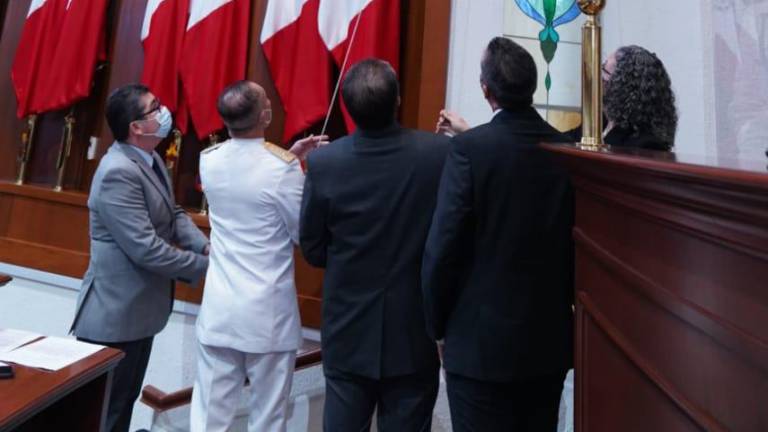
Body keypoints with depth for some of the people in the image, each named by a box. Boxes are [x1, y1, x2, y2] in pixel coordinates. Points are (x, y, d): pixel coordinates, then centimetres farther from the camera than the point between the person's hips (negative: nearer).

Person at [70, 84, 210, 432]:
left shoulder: (150, 159, 5)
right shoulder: (119, 172, -25)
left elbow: (174, 215, 9)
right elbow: (147, 248, -28)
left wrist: (206, 246, -8)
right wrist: (203, 266, -18)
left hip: (138, 306, 9)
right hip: (115, 313, -9)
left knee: (126, 399, 24)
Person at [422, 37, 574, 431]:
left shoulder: (469, 148, -15)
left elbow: (443, 248, -16)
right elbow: (575, 244, 2)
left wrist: (438, 328, -2)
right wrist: (560, 306, 17)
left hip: (482, 341, -5)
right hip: (551, 339, 5)